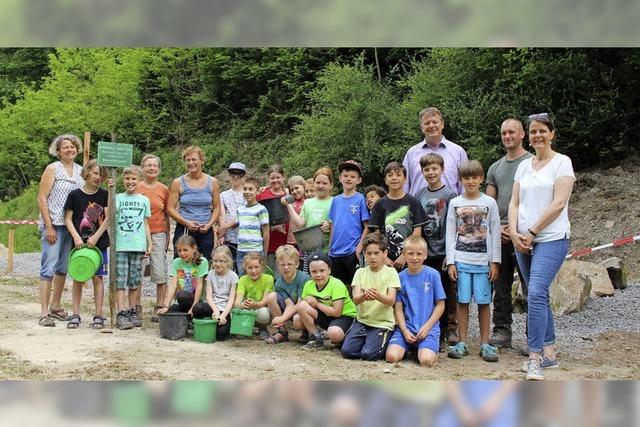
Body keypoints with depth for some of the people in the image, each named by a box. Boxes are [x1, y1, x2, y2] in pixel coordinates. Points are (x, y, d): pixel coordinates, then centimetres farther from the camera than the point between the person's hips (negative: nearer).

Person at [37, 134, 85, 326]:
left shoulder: (81, 171, 11)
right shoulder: (53, 169, -3)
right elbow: (42, 199, -6)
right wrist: (49, 226, -12)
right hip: (54, 225, -5)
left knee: (63, 267, 13)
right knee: (49, 266, -8)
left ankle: (55, 306, 25)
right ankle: (44, 312, -6)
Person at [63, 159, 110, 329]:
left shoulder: (104, 194, 4)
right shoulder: (75, 195, 2)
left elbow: (108, 218, -1)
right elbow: (68, 219, 2)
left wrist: (96, 237, -11)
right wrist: (76, 236, -12)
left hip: (99, 243, 0)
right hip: (79, 243, 0)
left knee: (98, 277, 1)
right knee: (78, 278, 5)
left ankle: (98, 316, 6)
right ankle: (76, 315, 11)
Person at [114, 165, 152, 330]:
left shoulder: (144, 200, 12)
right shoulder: (118, 198, 5)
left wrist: (149, 244, 10)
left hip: (138, 246, 2)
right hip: (120, 245, -2)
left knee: (134, 280, 8)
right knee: (120, 280, -5)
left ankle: (132, 311, 17)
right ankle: (121, 313, -5)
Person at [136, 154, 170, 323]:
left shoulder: (164, 189, 6)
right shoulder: (135, 188, 4)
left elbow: (167, 214, 10)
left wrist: (167, 237, 9)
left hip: (158, 234, 0)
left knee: (161, 274, -3)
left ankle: (160, 308, 5)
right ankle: (136, 308, 12)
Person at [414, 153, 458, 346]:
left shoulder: (449, 195, -5)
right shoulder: (420, 195, 8)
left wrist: (450, 254, -11)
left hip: (444, 252, -4)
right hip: (426, 253, 4)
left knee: (448, 293, 3)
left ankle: (450, 329, 14)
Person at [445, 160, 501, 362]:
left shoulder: (489, 203, 3)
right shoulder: (455, 203, 6)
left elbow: (495, 234, 3)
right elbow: (450, 235, 5)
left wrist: (495, 262, -1)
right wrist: (450, 262, -2)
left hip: (483, 260, -1)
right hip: (461, 260, 1)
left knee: (484, 302, 2)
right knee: (462, 301, 2)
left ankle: (485, 344, 9)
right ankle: (462, 343, 9)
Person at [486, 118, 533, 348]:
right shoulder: (495, 168, 19)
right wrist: (497, 227, 0)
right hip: (500, 234, 6)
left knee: (529, 286, -5)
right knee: (500, 286, 9)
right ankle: (502, 331, 17)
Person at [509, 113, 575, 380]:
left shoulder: (562, 162, -2)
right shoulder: (524, 166, 15)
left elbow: (558, 204, -11)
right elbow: (514, 203, 11)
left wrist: (531, 232, -11)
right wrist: (514, 232, -5)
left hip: (551, 238, -6)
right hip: (523, 240, 6)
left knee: (536, 293, -19)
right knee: (539, 296, 10)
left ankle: (535, 358, -17)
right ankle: (549, 352, 19)